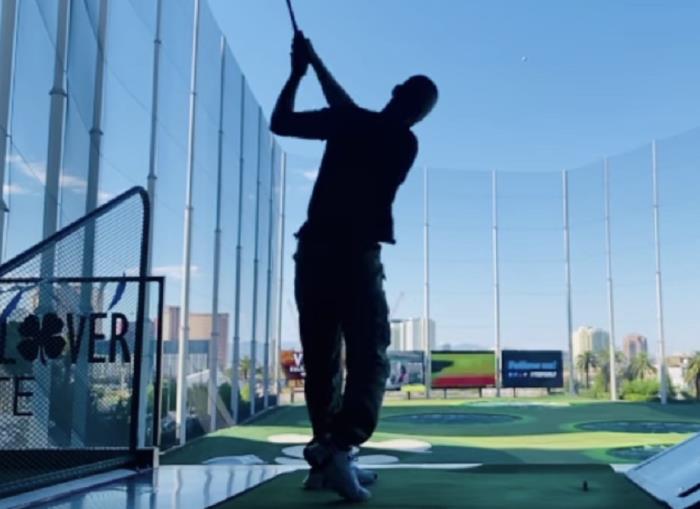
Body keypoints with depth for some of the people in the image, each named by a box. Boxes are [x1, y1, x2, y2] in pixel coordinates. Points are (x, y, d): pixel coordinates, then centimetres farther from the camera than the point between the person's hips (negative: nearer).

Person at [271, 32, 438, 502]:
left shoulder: (349, 124, 4)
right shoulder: (405, 144, 7)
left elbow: (280, 122, 9)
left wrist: (299, 70, 19)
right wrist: (316, 65, 32)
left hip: (315, 250, 2)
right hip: (356, 256, -2)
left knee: (321, 360, 9)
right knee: (369, 361, -4)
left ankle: (326, 452, 9)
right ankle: (338, 449, -24)